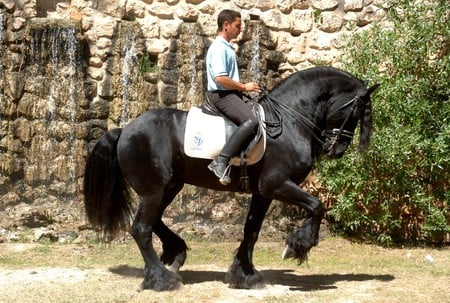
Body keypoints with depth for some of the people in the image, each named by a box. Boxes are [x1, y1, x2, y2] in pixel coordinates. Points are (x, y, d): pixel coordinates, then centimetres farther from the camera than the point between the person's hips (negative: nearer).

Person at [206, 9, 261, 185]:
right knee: (250, 121, -29)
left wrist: (243, 87, 14)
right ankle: (220, 162, -34)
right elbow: (220, 78, -24)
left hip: (229, 94, 11)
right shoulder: (219, 48, -14)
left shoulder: (227, 47, 19)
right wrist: (244, 87, -14)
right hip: (221, 95, -11)